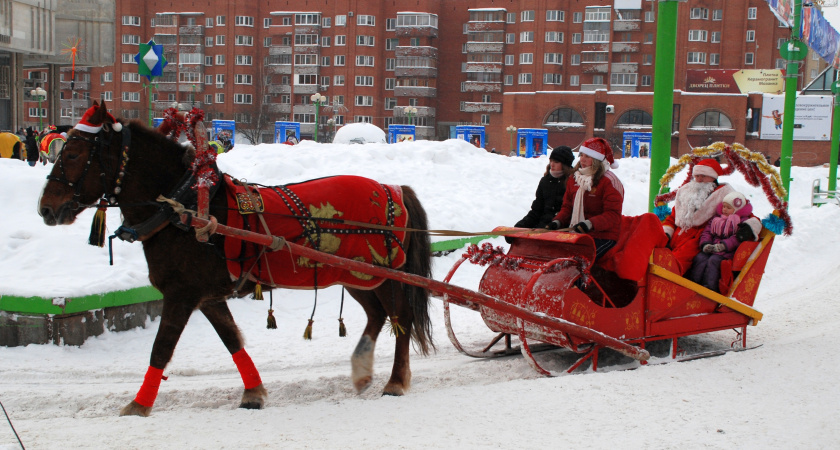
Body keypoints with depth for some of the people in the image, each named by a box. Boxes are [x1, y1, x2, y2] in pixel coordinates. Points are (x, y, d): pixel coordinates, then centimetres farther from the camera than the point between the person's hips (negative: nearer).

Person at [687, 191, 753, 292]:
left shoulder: (742, 221, 2)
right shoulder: (717, 217, 20)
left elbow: (737, 239, -12)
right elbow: (707, 231, 15)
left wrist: (722, 246, -21)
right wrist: (705, 244, -5)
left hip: (728, 252, -5)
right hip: (711, 249, 6)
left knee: (714, 260, -31)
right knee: (700, 258, -21)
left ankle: (710, 287, -34)